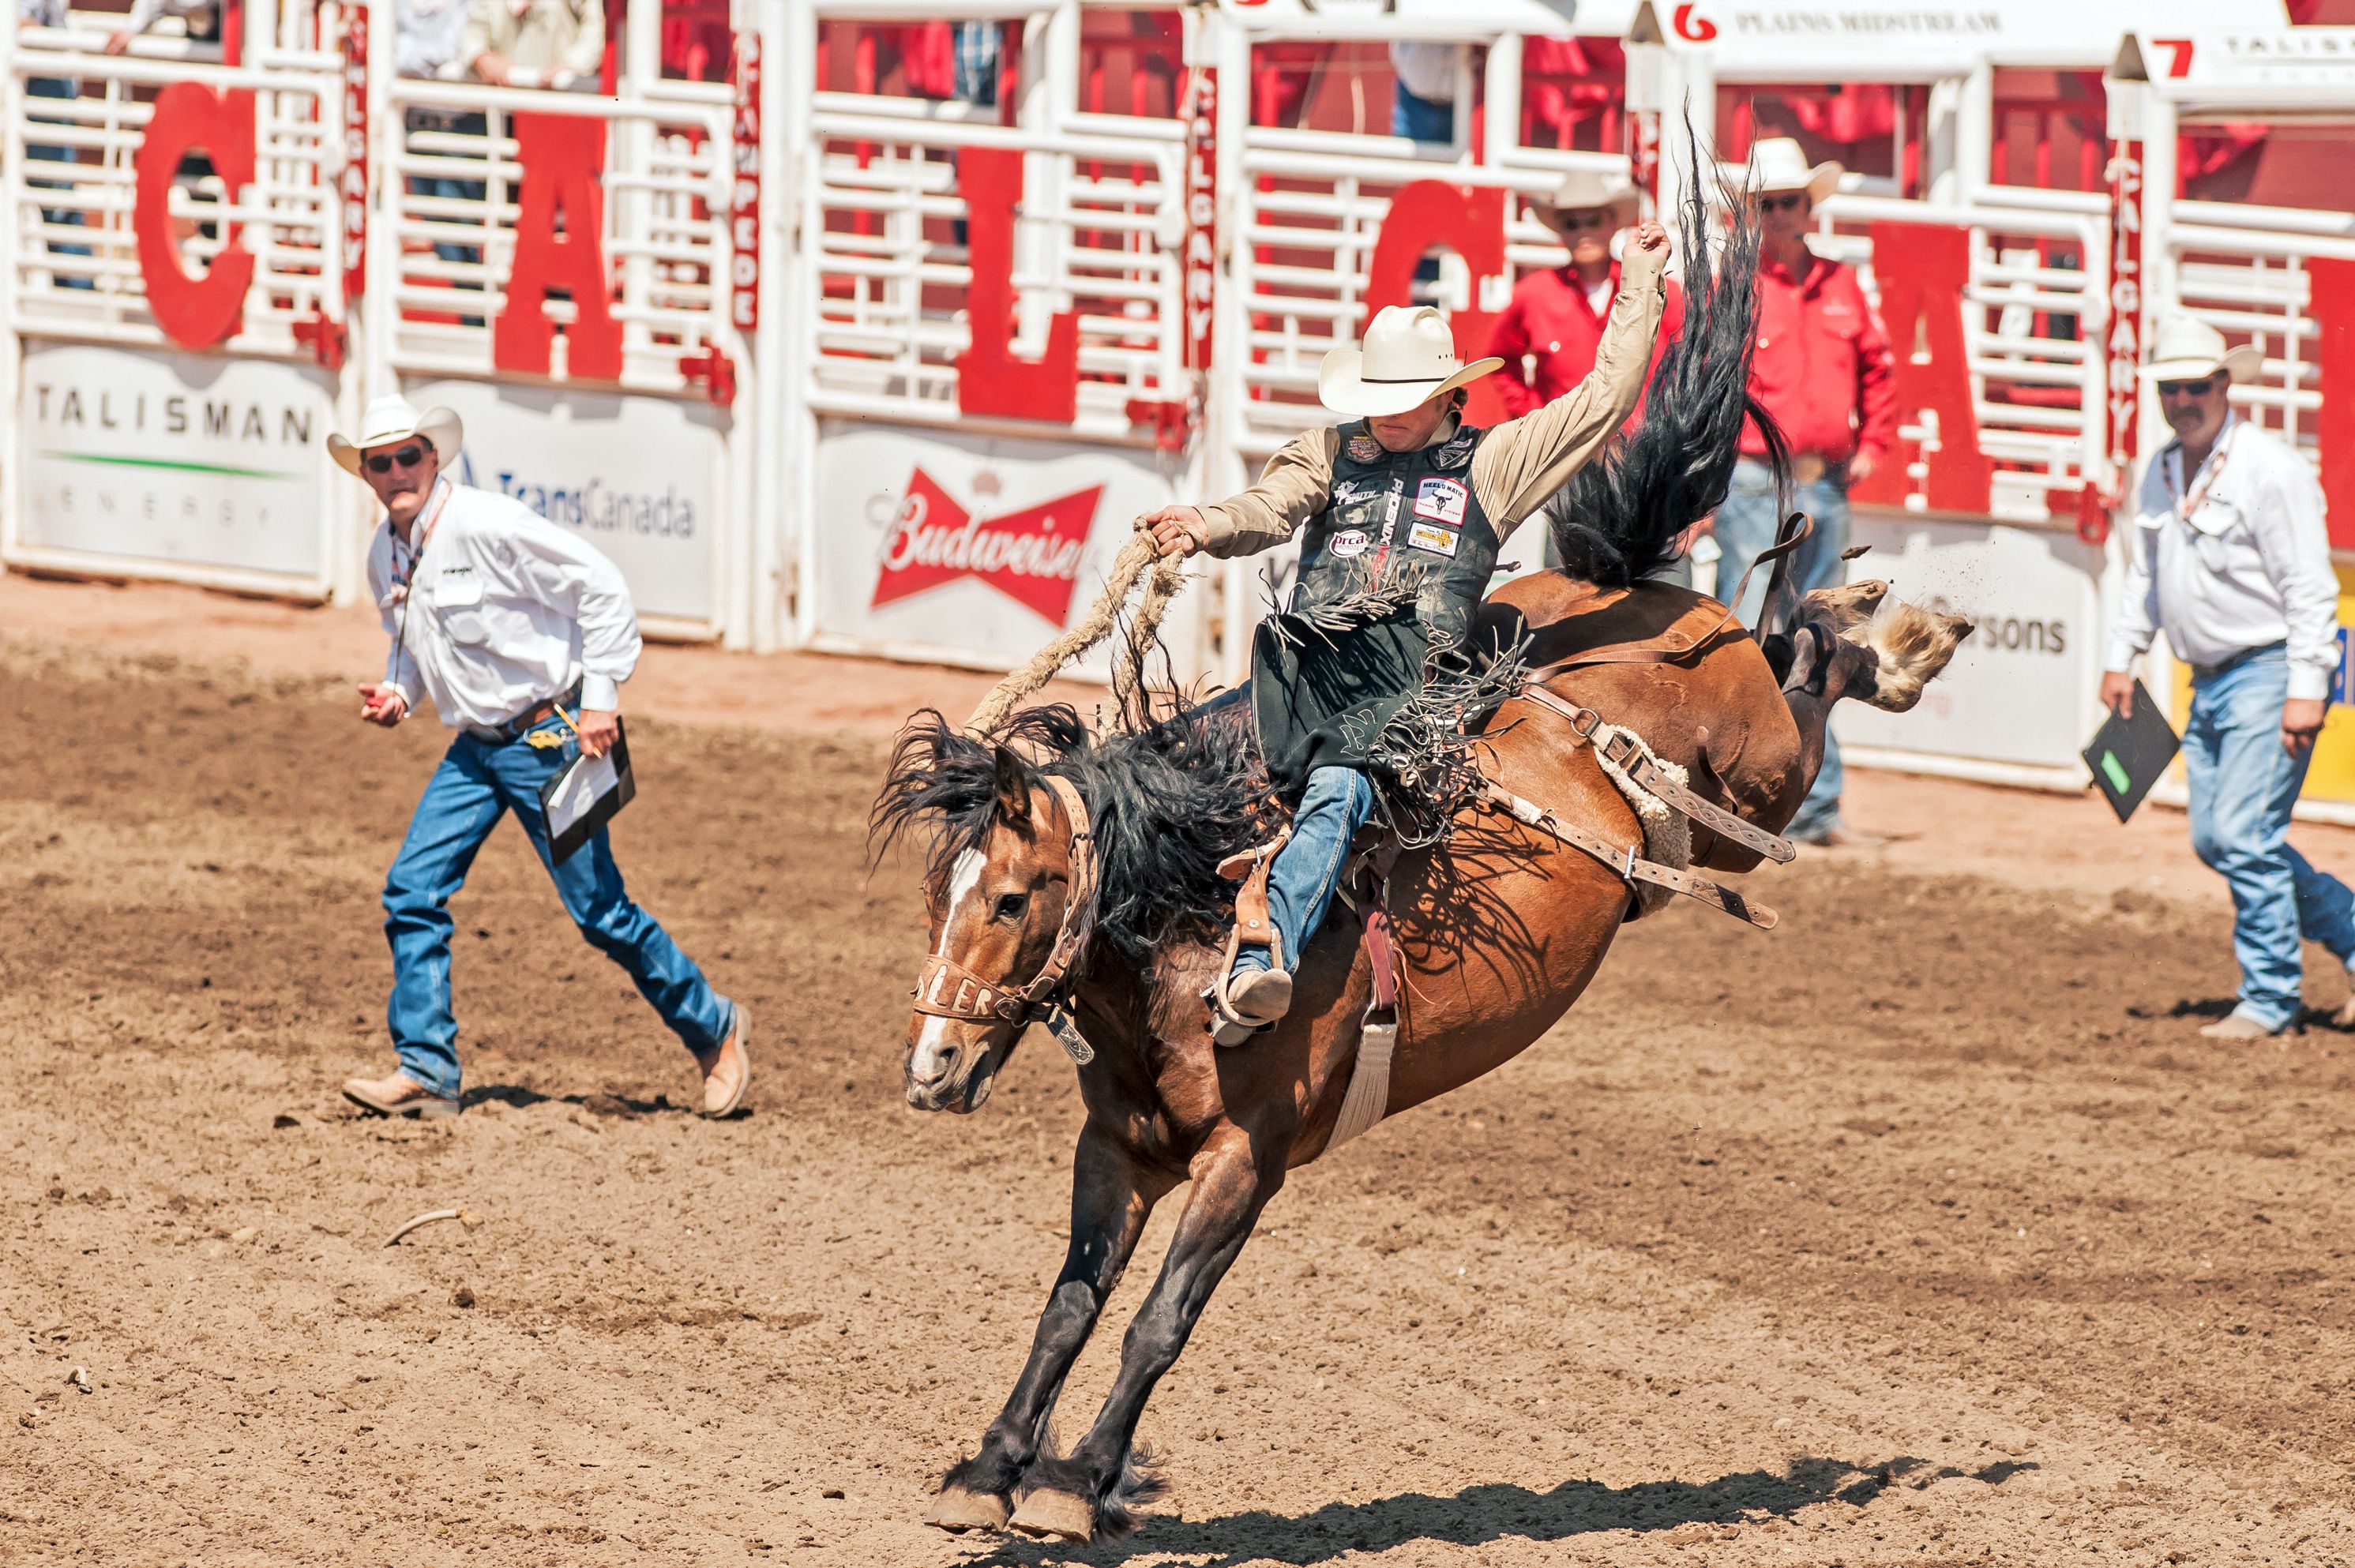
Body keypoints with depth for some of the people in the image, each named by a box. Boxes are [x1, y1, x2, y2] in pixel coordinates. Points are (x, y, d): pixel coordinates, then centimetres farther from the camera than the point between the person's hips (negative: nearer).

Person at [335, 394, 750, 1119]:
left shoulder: (489, 525, -19)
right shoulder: (384, 555, 4)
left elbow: (605, 588, -17)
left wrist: (601, 700, -18)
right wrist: (396, 693, 0)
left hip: (549, 736, -7)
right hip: (475, 746, 7)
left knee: (598, 909, -2)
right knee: (412, 891, -5)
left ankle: (713, 1030, 17)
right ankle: (426, 1072, -1)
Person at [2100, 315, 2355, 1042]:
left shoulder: (2270, 469, -15)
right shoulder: (2162, 474, 10)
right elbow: (2143, 573, 22)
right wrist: (2121, 659, 15)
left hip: (2269, 674, -9)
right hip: (2210, 682, 9)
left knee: (2245, 836, -12)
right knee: (2214, 839, 9)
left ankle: (2269, 999, -1)